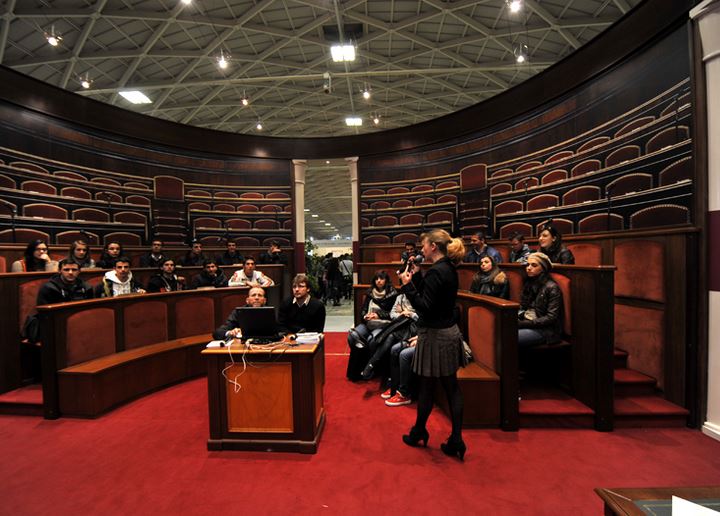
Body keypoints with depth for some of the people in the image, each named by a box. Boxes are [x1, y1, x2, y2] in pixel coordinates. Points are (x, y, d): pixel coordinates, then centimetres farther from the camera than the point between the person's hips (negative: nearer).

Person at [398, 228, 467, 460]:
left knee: (427, 387, 9)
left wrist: (407, 285, -18)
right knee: (451, 387, 12)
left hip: (435, 336, -9)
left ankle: (418, 433, 29)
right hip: (450, 332, 9)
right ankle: (456, 441, 21)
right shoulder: (449, 269, 8)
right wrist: (416, 276, 10)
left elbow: (424, 307, -23)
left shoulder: (436, 272, -20)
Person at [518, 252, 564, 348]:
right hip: (526, 322, 6)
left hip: (544, 329, -6)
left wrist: (524, 323, -18)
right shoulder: (528, 283, 14)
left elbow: (551, 317, -12)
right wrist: (517, 318, -4)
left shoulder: (552, 288, -7)